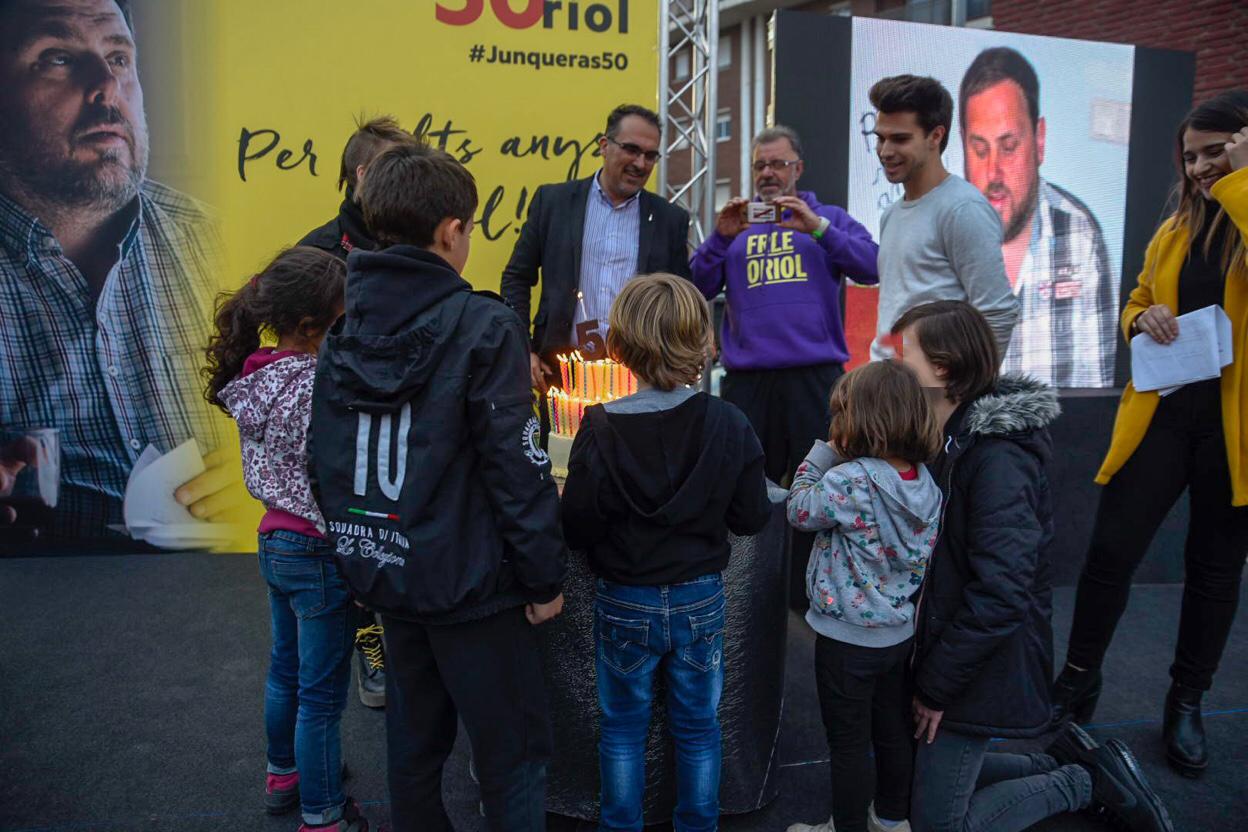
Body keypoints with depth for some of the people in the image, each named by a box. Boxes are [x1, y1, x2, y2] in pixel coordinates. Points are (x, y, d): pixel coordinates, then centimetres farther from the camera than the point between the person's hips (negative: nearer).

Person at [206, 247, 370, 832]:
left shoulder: (257, 375, 0)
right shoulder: (314, 390, -27)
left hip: (275, 542, 9)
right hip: (319, 554, -9)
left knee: (286, 670, 26)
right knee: (322, 694, 8)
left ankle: (284, 773, 47)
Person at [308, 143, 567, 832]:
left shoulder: (343, 334, 3)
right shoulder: (483, 328, -17)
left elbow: (325, 464, 8)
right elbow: (518, 469, -18)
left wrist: (359, 554, 18)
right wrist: (545, 577, -8)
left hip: (384, 574, 7)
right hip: (469, 582, -6)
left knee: (413, 744, 22)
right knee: (512, 753, 9)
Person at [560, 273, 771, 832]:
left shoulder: (601, 430, -19)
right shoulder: (728, 425, -13)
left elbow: (576, 530, -16)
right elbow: (752, 517, -7)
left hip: (625, 604, -1)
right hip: (701, 600, 2)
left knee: (623, 727, 19)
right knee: (698, 726, 19)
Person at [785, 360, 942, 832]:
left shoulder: (849, 480, -27)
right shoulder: (925, 480, -4)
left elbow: (800, 511, -11)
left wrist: (823, 453, -5)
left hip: (848, 639, -7)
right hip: (901, 631, 8)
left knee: (849, 742, 9)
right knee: (893, 730, 22)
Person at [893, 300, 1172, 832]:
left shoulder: (997, 458, -24)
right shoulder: (955, 438, 5)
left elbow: (1000, 595, -28)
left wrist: (937, 687, -19)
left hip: (980, 669, -9)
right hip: (942, 651, 9)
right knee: (930, 777, 20)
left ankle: (1088, 783, 15)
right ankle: (1068, 764, 27)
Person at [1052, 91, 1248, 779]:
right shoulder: (1175, 229, 10)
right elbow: (1136, 303, 21)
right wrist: (1144, 321, -2)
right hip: (1161, 411, 3)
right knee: (1111, 548, 0)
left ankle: (1187, 702, 30)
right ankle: (1078, 683, 19)